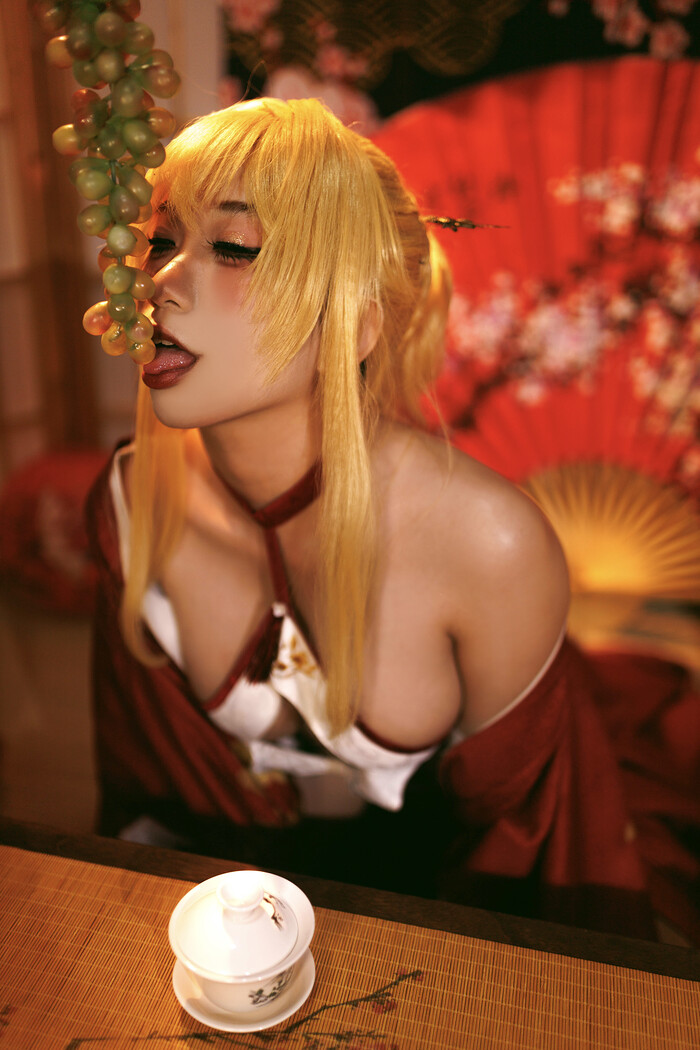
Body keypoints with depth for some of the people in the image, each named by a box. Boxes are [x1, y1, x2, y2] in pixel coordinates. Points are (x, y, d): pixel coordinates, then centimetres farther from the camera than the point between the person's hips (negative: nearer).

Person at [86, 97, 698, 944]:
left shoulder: (491, 545, -28)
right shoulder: (133, 502, -17)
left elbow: (508, 825, -10)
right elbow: (143, 777, -2)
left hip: (429, 892, -1)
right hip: (230, 891, 2)